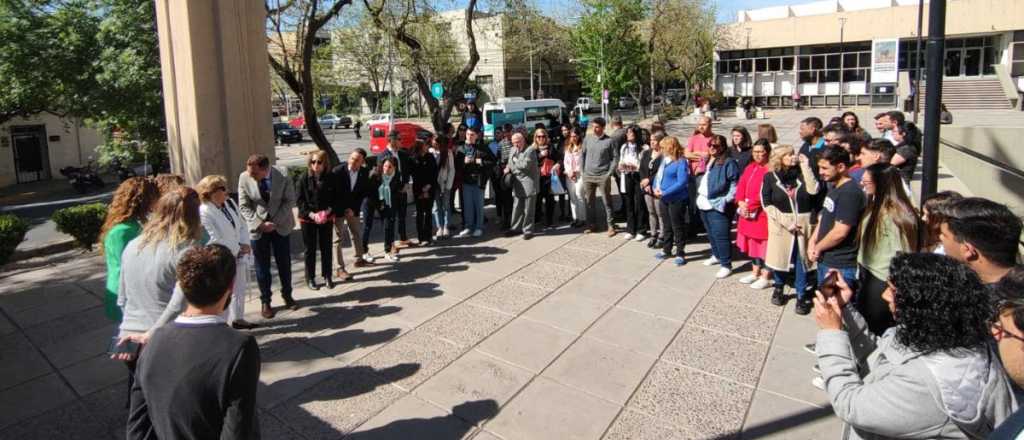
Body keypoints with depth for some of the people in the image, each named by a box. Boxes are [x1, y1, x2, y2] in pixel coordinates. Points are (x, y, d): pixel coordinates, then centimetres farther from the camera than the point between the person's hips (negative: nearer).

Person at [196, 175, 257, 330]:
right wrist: (236, 250, -14)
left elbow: (242, 225, 9)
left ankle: (237, 319, 37)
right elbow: (214, 240, -21)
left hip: (238, 257, 8)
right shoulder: (204, 212, -19)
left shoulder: (230, 203, 4)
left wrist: (245, 244, -7)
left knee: (240, 289, 20)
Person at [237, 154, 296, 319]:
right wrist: (259, 223, -18)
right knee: (262, 267, 6)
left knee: (284, 263, 11)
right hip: (258, 228, 0)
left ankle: (287, 296, 30)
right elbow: (244, 206, -7)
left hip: (280, 226, 0)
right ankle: (265, 302, 20)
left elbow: (290, 201, -8)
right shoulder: (244, 178, -14)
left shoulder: (284, 177, -17)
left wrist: (275, 222, -16)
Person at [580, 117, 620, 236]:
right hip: (588, 176, 4)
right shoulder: (587, 139, 6)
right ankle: (592, 224, 23)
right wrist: (583, 171, 4)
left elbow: (615, 158, -3)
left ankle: (611, 226, 9)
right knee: (589, 201, 10)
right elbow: (582, 155, 12)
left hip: (603, 176, -4)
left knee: (607, 202, 1)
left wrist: (609, 173, -10)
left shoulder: (609, 141, -5)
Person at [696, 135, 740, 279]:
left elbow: (735, 184, -15)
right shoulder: (707, 161, 15)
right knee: (711, 234, 21)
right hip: (705, 204, 9)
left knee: (720, 235, -9)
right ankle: (716, 255, 38)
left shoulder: (728, 163, -11)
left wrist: (726, 200, -19)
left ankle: (726, 265, -2)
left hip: (718, 205, -9)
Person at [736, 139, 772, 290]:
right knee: (752, 242, 16)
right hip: (747, 213, 8)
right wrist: (741, 203, -7)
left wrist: (750, 206, -16)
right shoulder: (750, 167, 13)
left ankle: (766, 277, 8)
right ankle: (755, 272, 29)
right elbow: (741, 185, 8)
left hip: (763, 214, -8)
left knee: (764, 244, -1)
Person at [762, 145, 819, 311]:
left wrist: (805, 166, -11)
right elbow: (766, 204, -7)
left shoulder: (802, 173, 3)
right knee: (780, 258, 8)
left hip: (804, 223, 1)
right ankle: (778, 288, 31)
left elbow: (813, 191, -14)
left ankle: (801, 296, 15)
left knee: (801, 260, 4)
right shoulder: (770, 177, -3)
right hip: (780, 224, -1)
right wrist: (785, 221, -14)